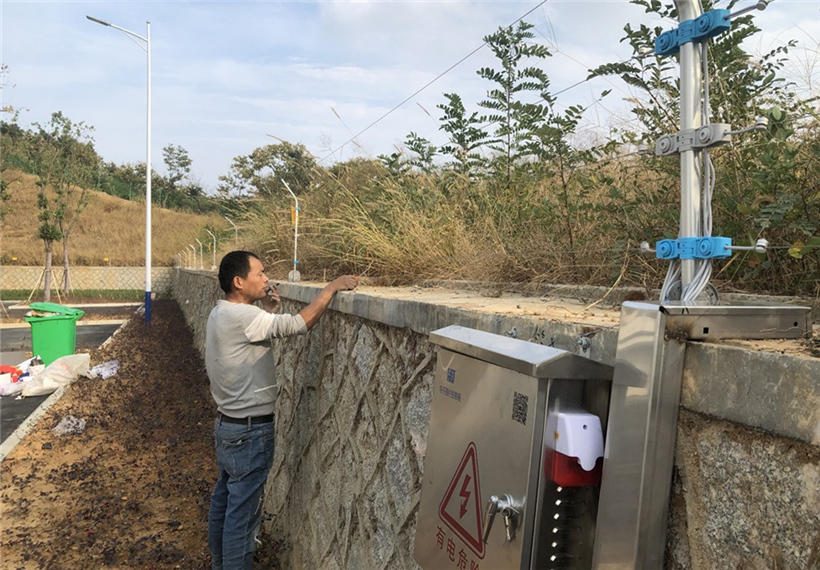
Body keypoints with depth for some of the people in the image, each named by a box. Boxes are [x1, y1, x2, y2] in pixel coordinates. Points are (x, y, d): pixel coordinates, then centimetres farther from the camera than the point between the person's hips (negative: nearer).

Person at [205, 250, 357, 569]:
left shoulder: (221, 313, 5)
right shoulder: (241, 316, -25)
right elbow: (301, 324, -28)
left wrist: (268, 311, 5)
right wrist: (332, 288, -18)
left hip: (228, 424, 10)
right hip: (249, 431, -10)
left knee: (224, 499, 24)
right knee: (243, 511, 4)